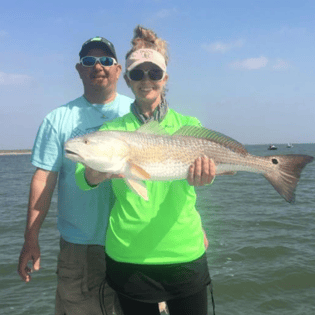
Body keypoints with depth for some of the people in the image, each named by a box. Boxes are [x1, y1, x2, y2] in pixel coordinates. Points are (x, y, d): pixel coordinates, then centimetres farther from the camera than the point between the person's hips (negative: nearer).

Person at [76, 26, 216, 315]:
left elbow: (201, 160, -15)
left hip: (185, 253, 1)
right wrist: (95, 174, -34)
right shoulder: (112, 129, 3)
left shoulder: (188, 125, 4)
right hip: (128, 256, 0)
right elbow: (81, 178, -11)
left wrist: (202, 174, -39)